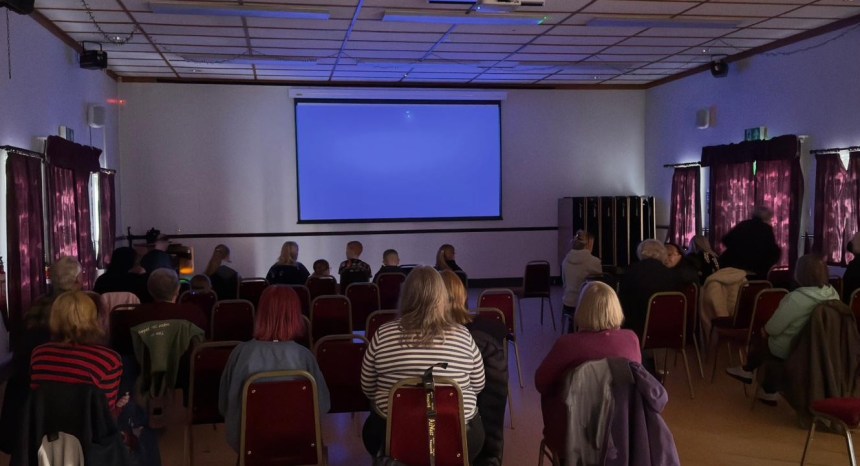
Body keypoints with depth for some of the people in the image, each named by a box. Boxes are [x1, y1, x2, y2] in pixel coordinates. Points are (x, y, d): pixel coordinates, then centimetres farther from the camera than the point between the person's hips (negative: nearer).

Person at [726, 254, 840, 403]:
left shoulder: (796, 298, -31)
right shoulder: (834, 294, -10)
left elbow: (772, 329, -22)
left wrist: (764, 330, 2)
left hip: (788, 351, -6)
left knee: (759, 342, 19)